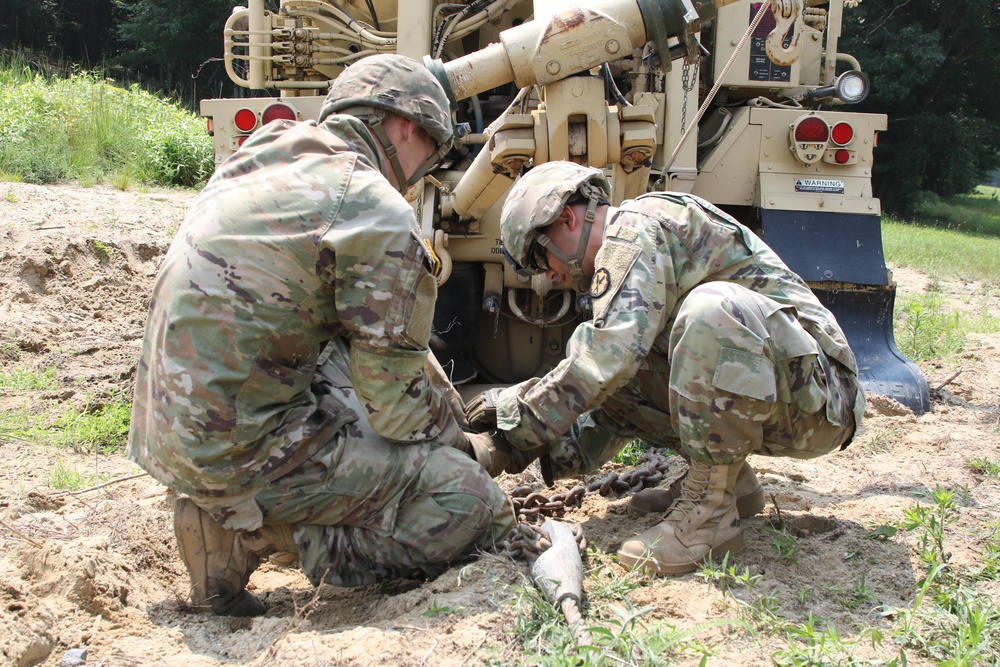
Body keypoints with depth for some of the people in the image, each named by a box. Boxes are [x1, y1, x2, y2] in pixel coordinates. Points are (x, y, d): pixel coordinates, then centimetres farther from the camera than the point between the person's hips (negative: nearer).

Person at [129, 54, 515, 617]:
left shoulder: (260, 155, 12)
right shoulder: (377, 211, -14)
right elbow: (399, 409, -10)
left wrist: (449, 407, 25)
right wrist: (466, 441, 11)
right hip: (237, 452, -9)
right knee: (477, 508, -6)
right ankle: (249, 532, -3)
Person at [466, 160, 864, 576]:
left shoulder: (638, 226, -13)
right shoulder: (627, 247, 17)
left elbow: (612, 355, -26)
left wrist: (516, 411, -14)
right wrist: (546, 453, 8)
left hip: (811, 390, -9)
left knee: (712, 307, -37)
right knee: (587, 356, 4)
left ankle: (711, 509, -21)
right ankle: (730, 478, 8)